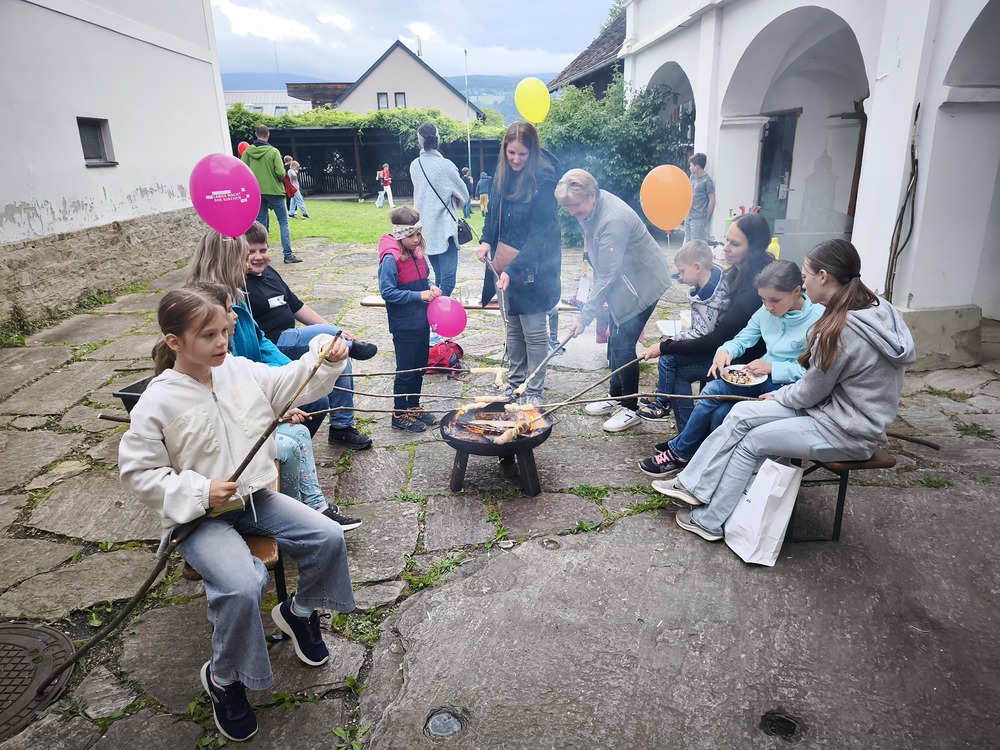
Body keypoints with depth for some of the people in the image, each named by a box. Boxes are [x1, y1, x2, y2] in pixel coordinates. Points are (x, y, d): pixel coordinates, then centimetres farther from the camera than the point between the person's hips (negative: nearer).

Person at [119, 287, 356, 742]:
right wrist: (200, 492, -23)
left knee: (328, 538, -8)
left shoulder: (241, 370, -1)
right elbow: (138, 472, -11)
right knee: (242, 587, -28)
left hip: (255, 497, 6)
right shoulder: (158, 402, -15)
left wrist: (325, 358, -11)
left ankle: (299, 611, 23)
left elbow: (294, 383, 8)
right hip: (199, 516, -5)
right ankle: (223, 678, 4)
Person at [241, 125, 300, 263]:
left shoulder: (248, 151, 0)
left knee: (260, 223, 12)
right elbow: (281, 173, -16)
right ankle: (288, 254, -3)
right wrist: (282, 179, 6)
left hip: (256, 191, 4)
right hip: (273, 190, -4)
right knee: (283, 222, 2)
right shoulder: (273, 151, -11)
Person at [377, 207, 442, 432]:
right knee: (405, 371, 4)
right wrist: (419, 295, -22)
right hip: (404, 326, -8)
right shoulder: (391, 258, -18)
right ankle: (400, 415, 19)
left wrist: (431, 287, -3)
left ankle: (414, 406, 35)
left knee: (419, 367, 18)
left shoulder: (417, 252, 5)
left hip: (421, 321, 8)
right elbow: (387, 292, -21)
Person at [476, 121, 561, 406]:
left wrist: (513, 269, -26)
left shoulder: (544, 180, -19)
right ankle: (515, 380, 33)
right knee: (513, 327, 17)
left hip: (533, 268, -7)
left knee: (533, 331, 3)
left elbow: (540, 234, -21)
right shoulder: (503, 173, 2)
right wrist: (486, 240, -1)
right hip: (507, 265, 7)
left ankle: (534, 389, 18)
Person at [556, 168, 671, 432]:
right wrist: (594, 298, 13)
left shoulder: (613, 221, -31)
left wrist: (585, 317, -27)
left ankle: (630, 409, 5)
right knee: (614, 342, 14)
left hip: (644, 283, -9)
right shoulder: (591, 208, -2)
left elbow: (606, 277, -29)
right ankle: (616, 398, 28)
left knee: (623, 345, -9)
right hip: (623, 281, 9)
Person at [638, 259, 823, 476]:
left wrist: (772, 367, -25)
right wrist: (725, 350, -12)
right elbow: (743, 339, 11)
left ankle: (679, 452, -5)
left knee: (714, 390, -22)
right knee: (721, 413, -24)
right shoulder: (767, 312, 4)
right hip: (763, 379, 6)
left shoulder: (818, 319, -15)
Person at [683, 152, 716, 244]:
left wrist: (706, 218, -6)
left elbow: (712, 201, -9)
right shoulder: (692, 176, 10)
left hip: (698, 219, -7)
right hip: (688, 216, 7)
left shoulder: (707, 181, -11)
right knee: (687, 241, 14)